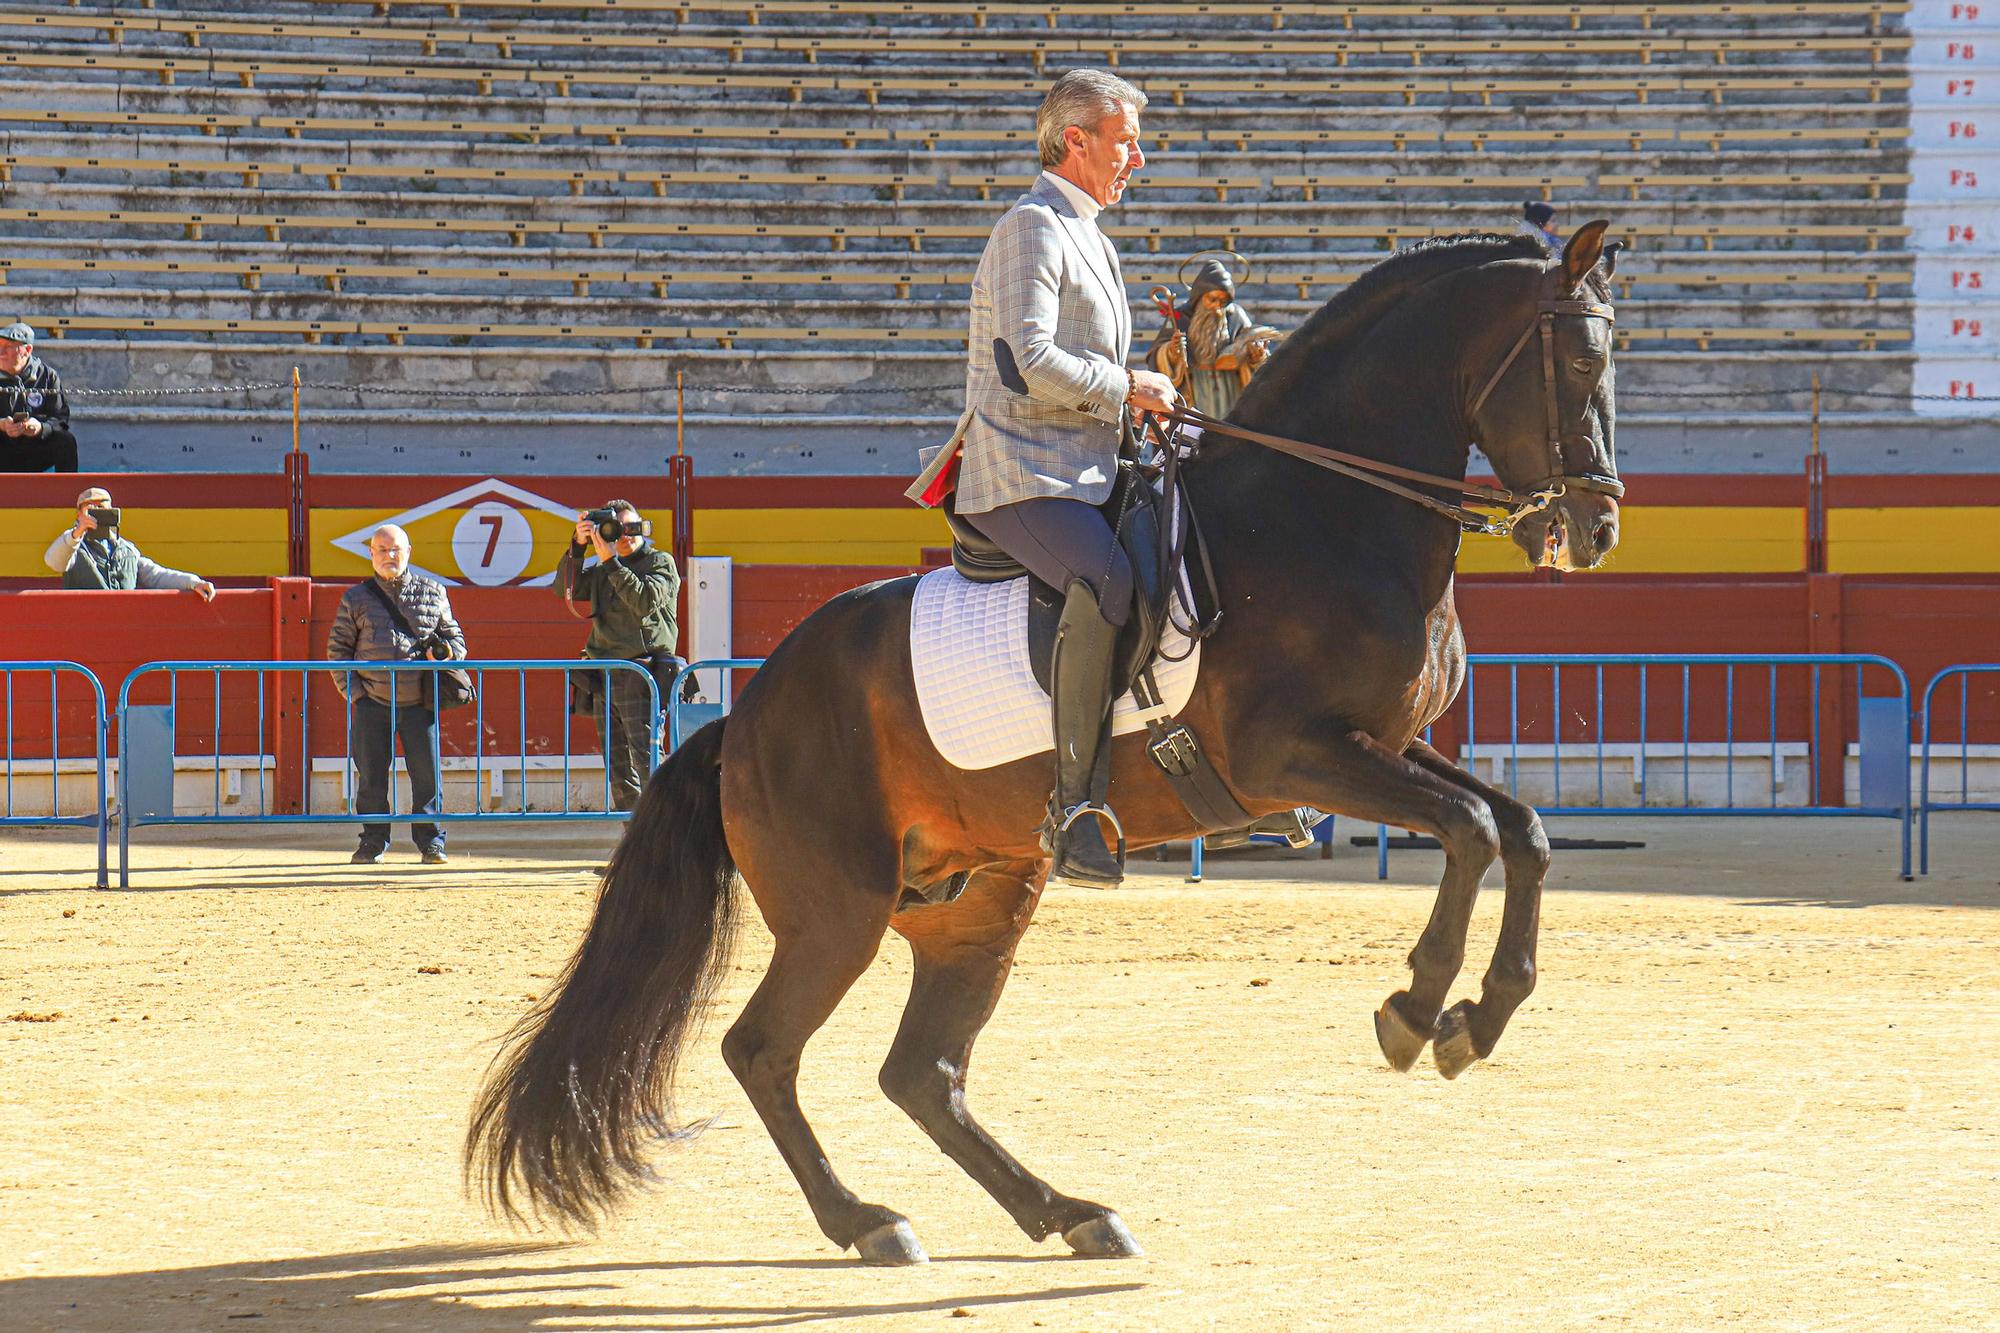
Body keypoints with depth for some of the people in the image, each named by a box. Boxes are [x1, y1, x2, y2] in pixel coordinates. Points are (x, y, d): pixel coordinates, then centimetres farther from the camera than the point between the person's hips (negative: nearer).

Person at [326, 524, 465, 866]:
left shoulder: (433, 592, 10)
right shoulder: (357, 599, 9)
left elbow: (455, 638, 17)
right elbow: (337, 648, 11)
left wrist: (445, 653, -7)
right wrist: (351, 690, 0)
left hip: (420, 703, 0)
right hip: (372, 704, 0)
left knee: (427, 775, -2)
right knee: (371, 777, 3)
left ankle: (431, 841, 8)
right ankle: (373, 842, 13)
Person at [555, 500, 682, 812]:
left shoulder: (661, 562, 3)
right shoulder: (602, 571, 19)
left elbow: (645, 601, -14)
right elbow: (566, 590, 7)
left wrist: (611, 563, -15)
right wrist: (578, 547, -3)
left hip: (640, 677, -6)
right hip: (603, 678, 6)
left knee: (646, 763, -15)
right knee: (617, 766, 6)